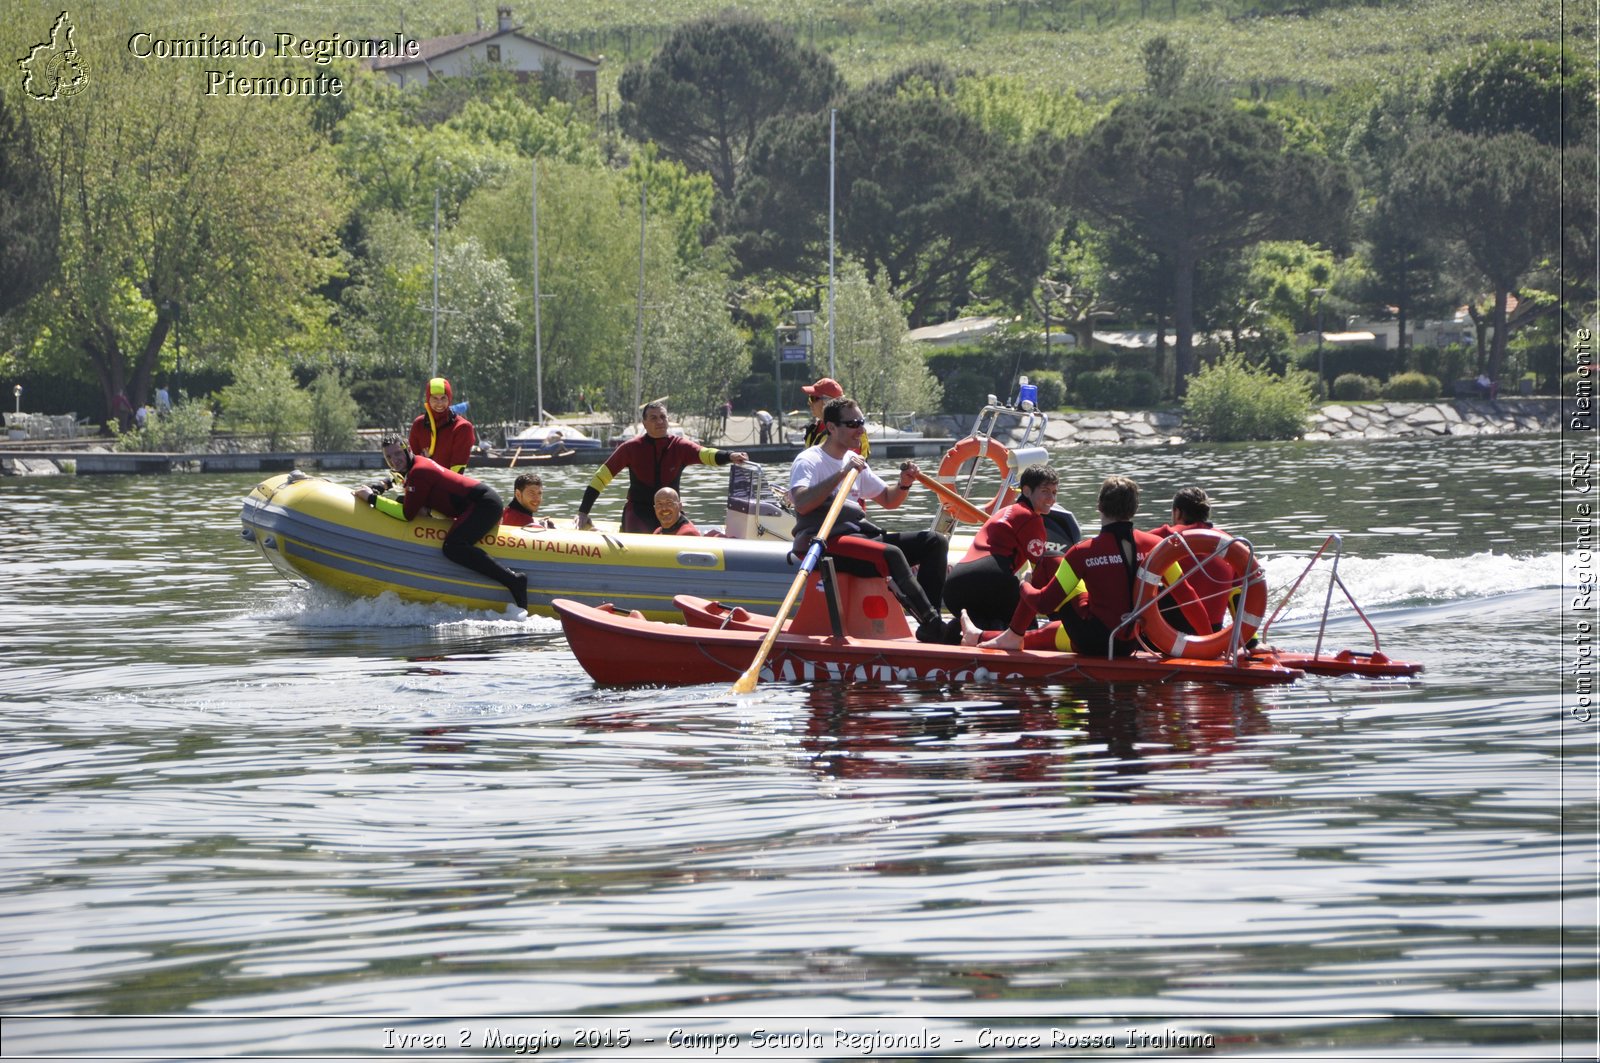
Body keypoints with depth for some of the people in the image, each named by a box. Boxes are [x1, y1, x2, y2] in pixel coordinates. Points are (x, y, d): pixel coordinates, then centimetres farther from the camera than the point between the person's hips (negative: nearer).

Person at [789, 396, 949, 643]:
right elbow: (802, 504, -24)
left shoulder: (855, 461, 21)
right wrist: (842, 474, -25)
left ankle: (929, 626, -15)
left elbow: (888, 501, 26)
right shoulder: (809, 461, -4)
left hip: (858, 535, 9)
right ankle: (935, 627, -36)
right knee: (891, 554, -34)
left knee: (935, 542, -5)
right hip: (824, 542, -9)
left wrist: (904, 484, 4)